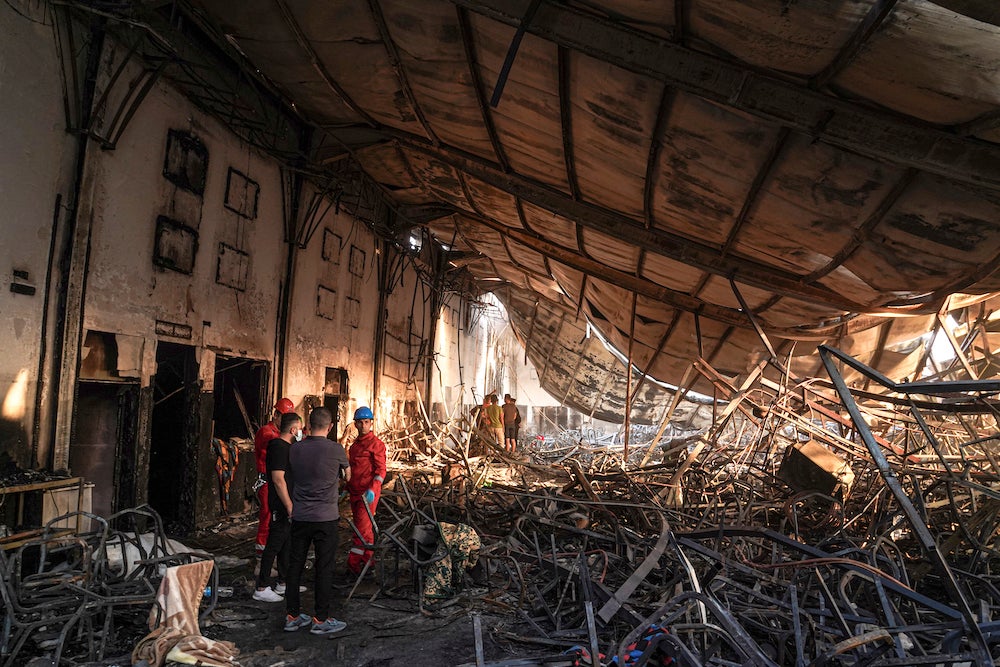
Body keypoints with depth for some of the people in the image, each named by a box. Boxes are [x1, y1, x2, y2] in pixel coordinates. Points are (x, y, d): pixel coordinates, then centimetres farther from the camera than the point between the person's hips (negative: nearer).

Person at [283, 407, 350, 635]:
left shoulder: (295, 449, 0)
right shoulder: (335, 449, -10)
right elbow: (348, 473, 10)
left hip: (299, 516, 4)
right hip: (325, 517, -4)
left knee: (295, 565, 12)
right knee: (324, 568, 4)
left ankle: (292, 616, 21)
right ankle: (321, 620, 9)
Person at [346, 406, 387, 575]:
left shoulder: (376, 444, -9)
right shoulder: (355, 444, 15)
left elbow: (381, 470, -13)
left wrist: (372, 490, -22)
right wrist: (346, 487, 23)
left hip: (368, 493, -8)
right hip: (355, 491, 8)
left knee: (362, 529, -9)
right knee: (365, 528, 14)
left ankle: (353, 566, -7)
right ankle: (367, 563, 23)